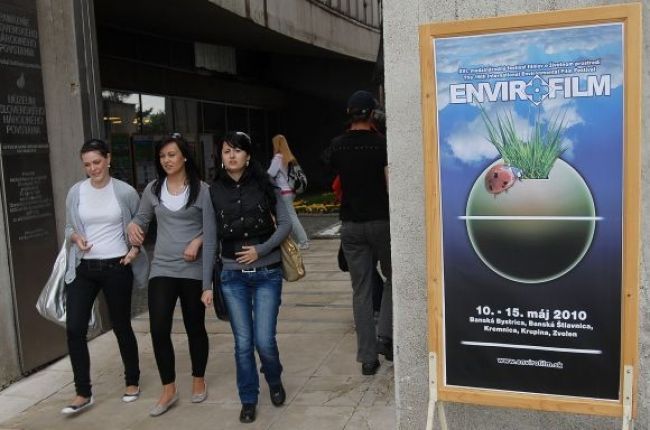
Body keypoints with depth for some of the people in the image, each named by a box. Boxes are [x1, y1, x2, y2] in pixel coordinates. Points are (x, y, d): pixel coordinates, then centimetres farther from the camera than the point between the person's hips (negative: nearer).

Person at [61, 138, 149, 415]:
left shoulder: (125, 192, -4)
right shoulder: (76, 192, 2)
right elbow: (69, 227, 12)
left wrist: (135, 248, -8)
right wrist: (76, 237, -9)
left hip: (117, 268, -2)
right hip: (83, 269, 2)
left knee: (121, 326, 9)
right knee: (74, 329, -4)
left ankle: (132, 382, 30)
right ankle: (83, 393, 10)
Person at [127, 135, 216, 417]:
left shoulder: (201, 190, -6)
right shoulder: (153, 190, 4)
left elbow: (210, 237, -7)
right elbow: (142, 219, 18)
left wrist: (203, 262, -15)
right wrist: (133, 225, -5)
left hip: (193, 271, -2)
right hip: (162, 270, 2)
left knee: (195, 328, 11)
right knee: (159, 330, -6)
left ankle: (199, 380, 32)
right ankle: (168, 389, 11)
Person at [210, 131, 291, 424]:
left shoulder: (264, 185, -2)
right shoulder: (214, 190, 1)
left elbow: (285, 223, -1)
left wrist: (261, 249, -11)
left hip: (267, 273, -1)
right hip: (233, 276, 1)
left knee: (264, 340, -2)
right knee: (243, 342, 6)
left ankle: (274, 381, 32)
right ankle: (248, 399, 27)